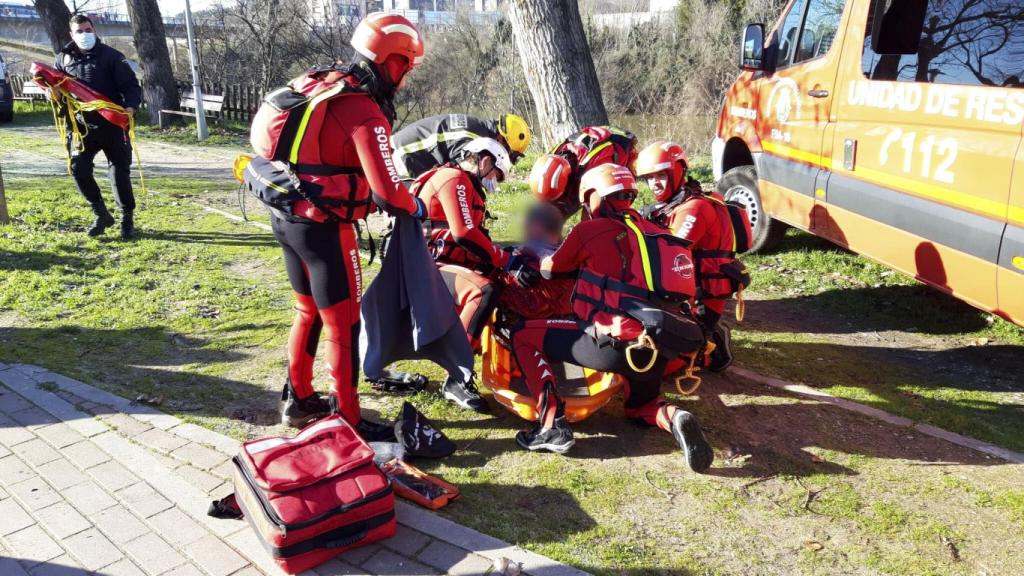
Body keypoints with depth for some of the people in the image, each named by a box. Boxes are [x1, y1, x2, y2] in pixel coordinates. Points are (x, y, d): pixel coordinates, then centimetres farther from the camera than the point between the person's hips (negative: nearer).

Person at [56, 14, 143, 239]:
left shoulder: (111, 56, -2)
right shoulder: (64, 58, 10)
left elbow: (132, 85, -8)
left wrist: (130, 105, -27)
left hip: (112, 124, -4)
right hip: (81, 125, 4)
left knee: (120, 172, -1)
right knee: (79, 169, -5)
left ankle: (127, 220, 14)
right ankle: (101, 215, 13)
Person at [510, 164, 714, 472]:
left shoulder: (590, 230, 0)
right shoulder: (652, 231, 16)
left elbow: (549, 269, 15)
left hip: (614, 343, -6)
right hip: (658, 350, 6)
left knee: (523, 335, 9)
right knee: (641, 406, 35)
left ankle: (552, 425, -1)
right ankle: (673, 417, -1)